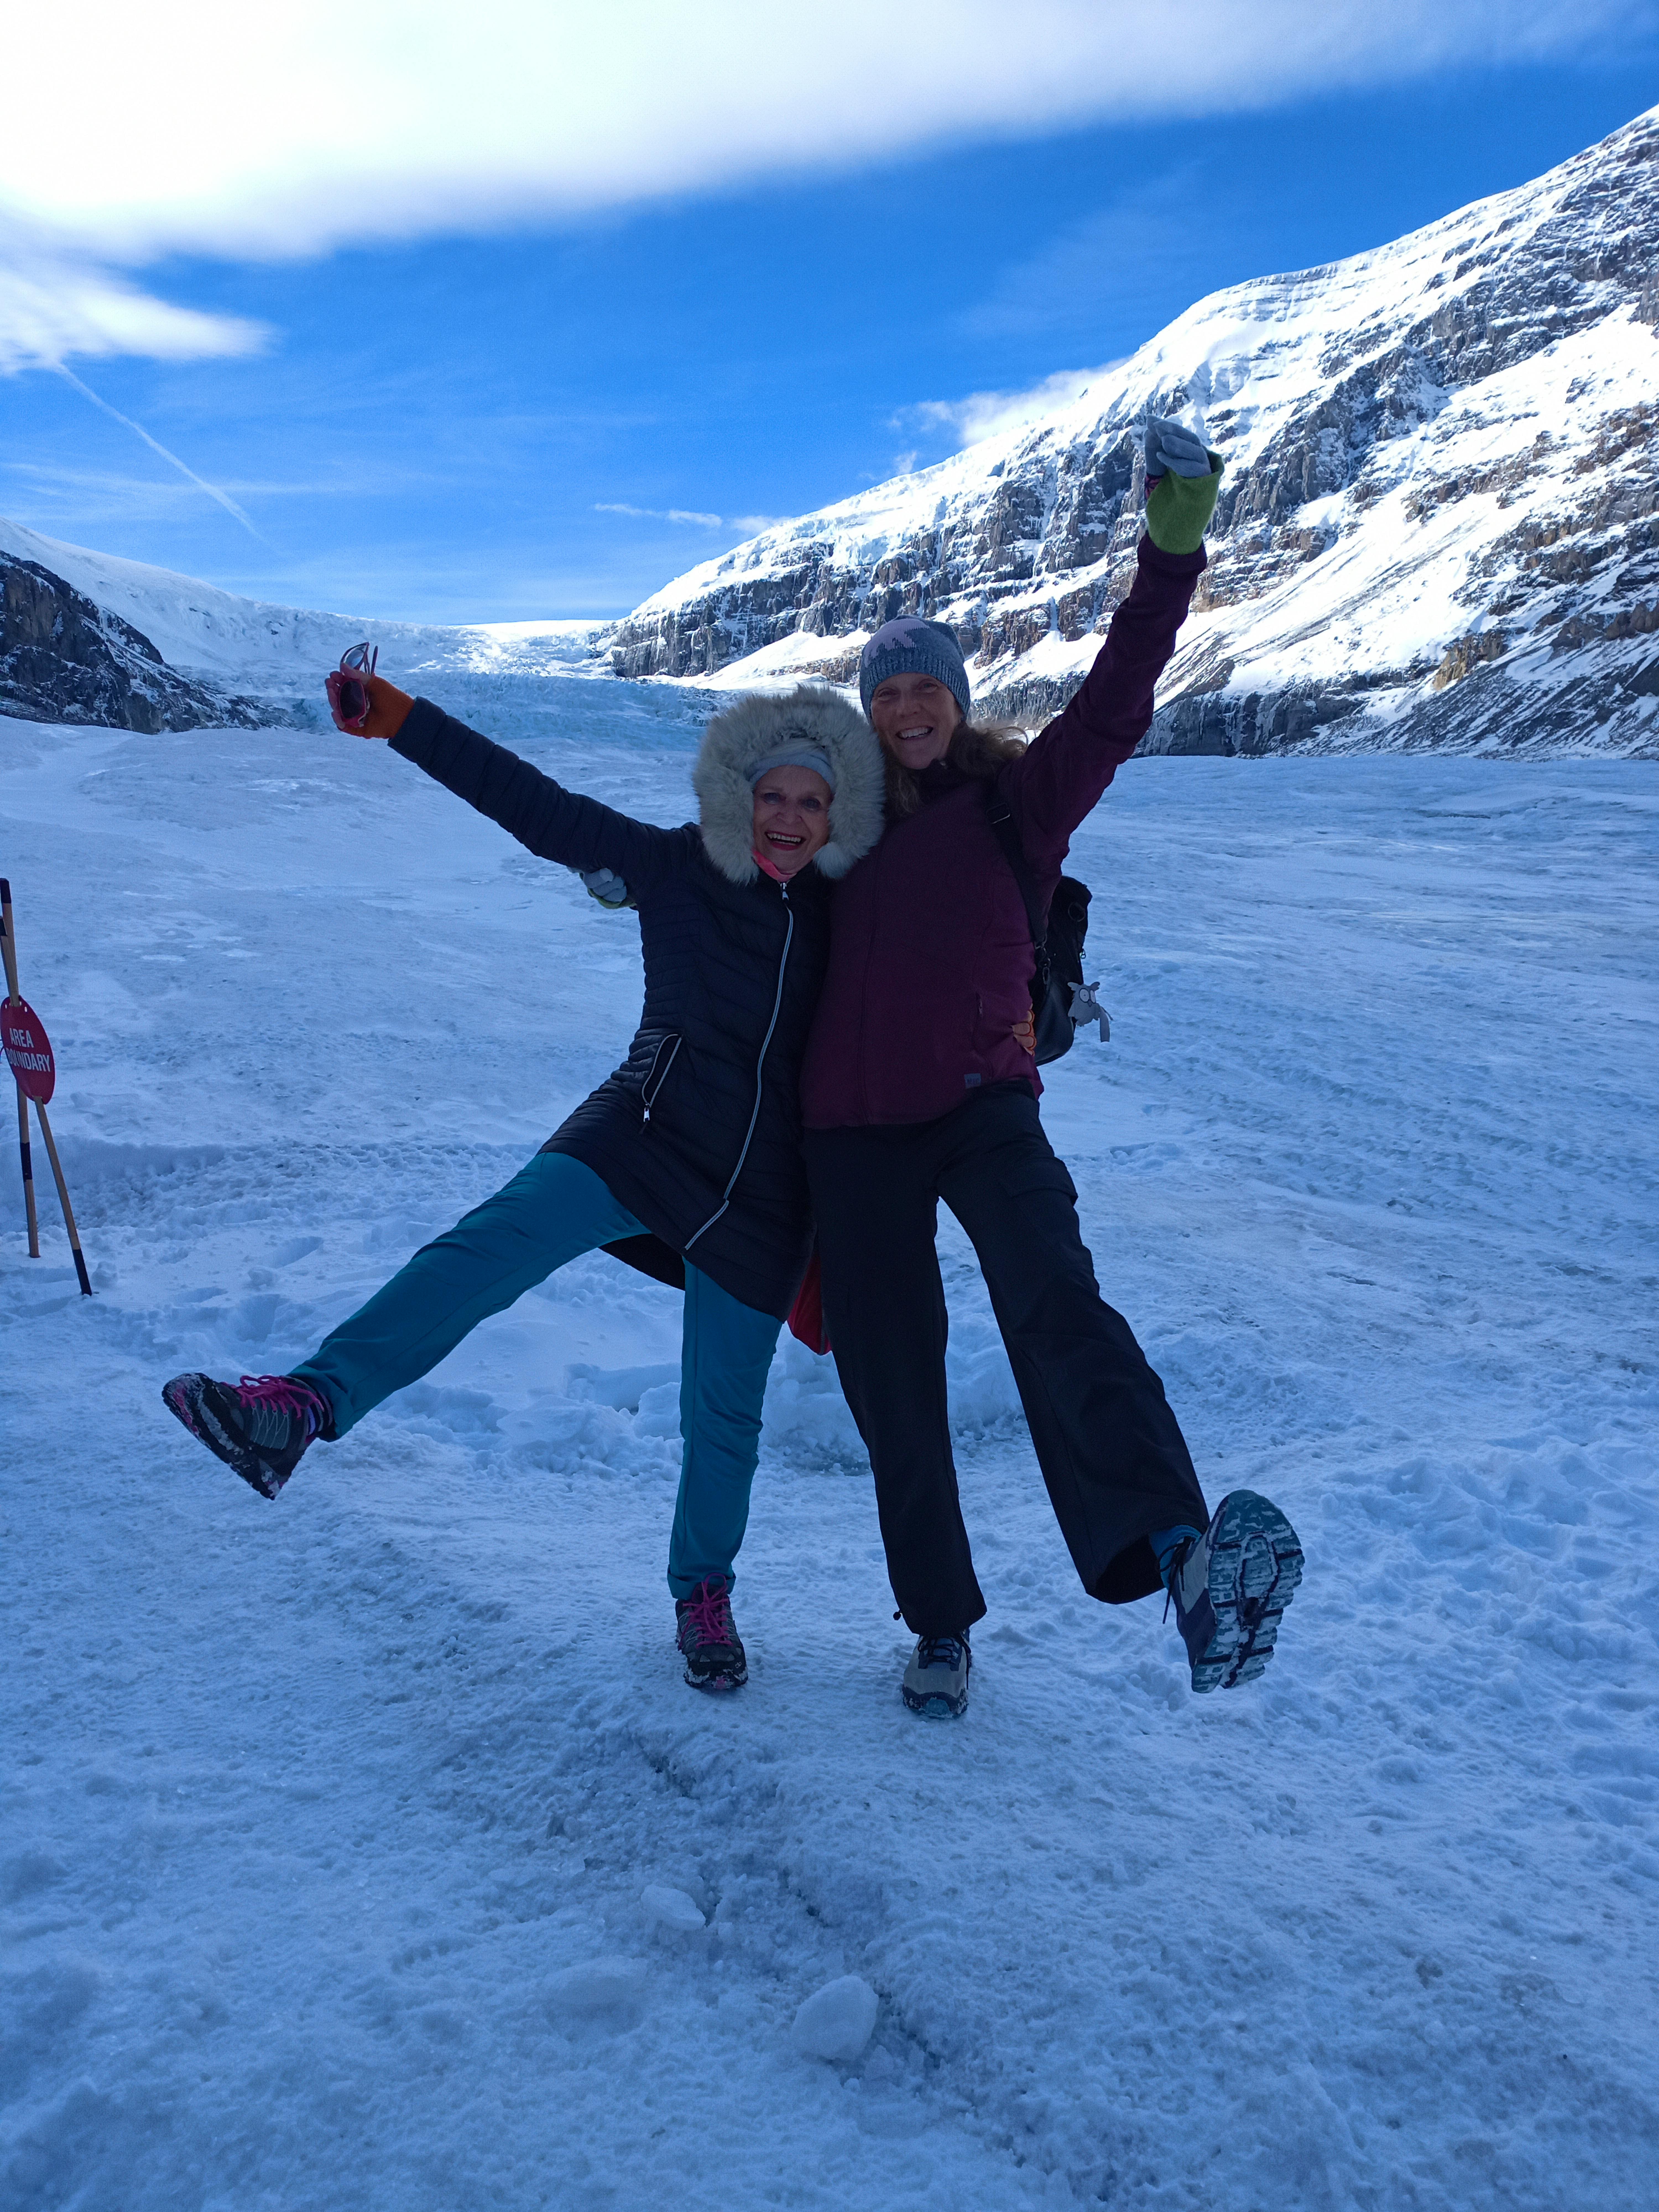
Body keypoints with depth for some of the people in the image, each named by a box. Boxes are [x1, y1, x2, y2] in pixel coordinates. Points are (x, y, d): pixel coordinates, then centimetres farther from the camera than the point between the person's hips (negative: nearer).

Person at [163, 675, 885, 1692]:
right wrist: (405, 721, -11)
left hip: (763, 1192, 1)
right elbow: (537, 806, -7)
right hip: (647, 1136, -1)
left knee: (724, 1413, 6)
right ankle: (305, 1403, -38)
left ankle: (704, 1594, 29)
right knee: (495, 1242, -28)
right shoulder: (676, 868, -4)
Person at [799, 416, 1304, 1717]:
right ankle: (942, 1628, 19)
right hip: (854, 1129, 4)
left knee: (1053, 1299, -30)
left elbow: (1114, 706, -6)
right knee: (892, 1387, 2)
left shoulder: (1020, 800, 8)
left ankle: (1180, 1557, -49)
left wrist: (1171, 550, -15)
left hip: (981, 1106, -3)